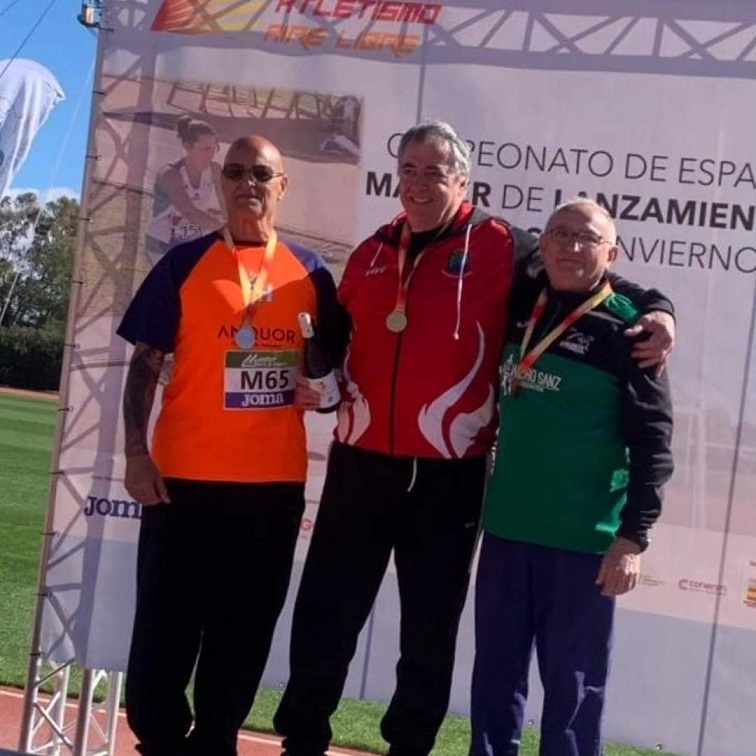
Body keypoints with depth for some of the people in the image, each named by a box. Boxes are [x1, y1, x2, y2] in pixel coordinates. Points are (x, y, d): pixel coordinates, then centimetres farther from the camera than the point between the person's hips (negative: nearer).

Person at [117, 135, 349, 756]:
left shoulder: (310, 272, 8)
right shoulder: (185, 264, 2)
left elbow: (330, 358, 18)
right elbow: (147, 362, 0)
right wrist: (137, 452, -9)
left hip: (276, 481, 2)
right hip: (185, 476, -2)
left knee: (246, 628, 11)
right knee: (166, 624, 2)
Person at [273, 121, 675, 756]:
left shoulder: (500, 247, -5)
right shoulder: (372, 252, 11)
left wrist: (653, 309, -15)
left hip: (449, 475, -4)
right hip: (360, 464, 4)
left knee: (430, 629, 9)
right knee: (325, 611, 11)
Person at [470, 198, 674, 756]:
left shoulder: (628, 327, -8)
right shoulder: (520, 303, 5)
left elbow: (653, 441, -10)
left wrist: (634, 536, -14)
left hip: (585, 539, -5)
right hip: (506, 525, 5)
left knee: (573, 684, 5)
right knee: (496, 672, 13)